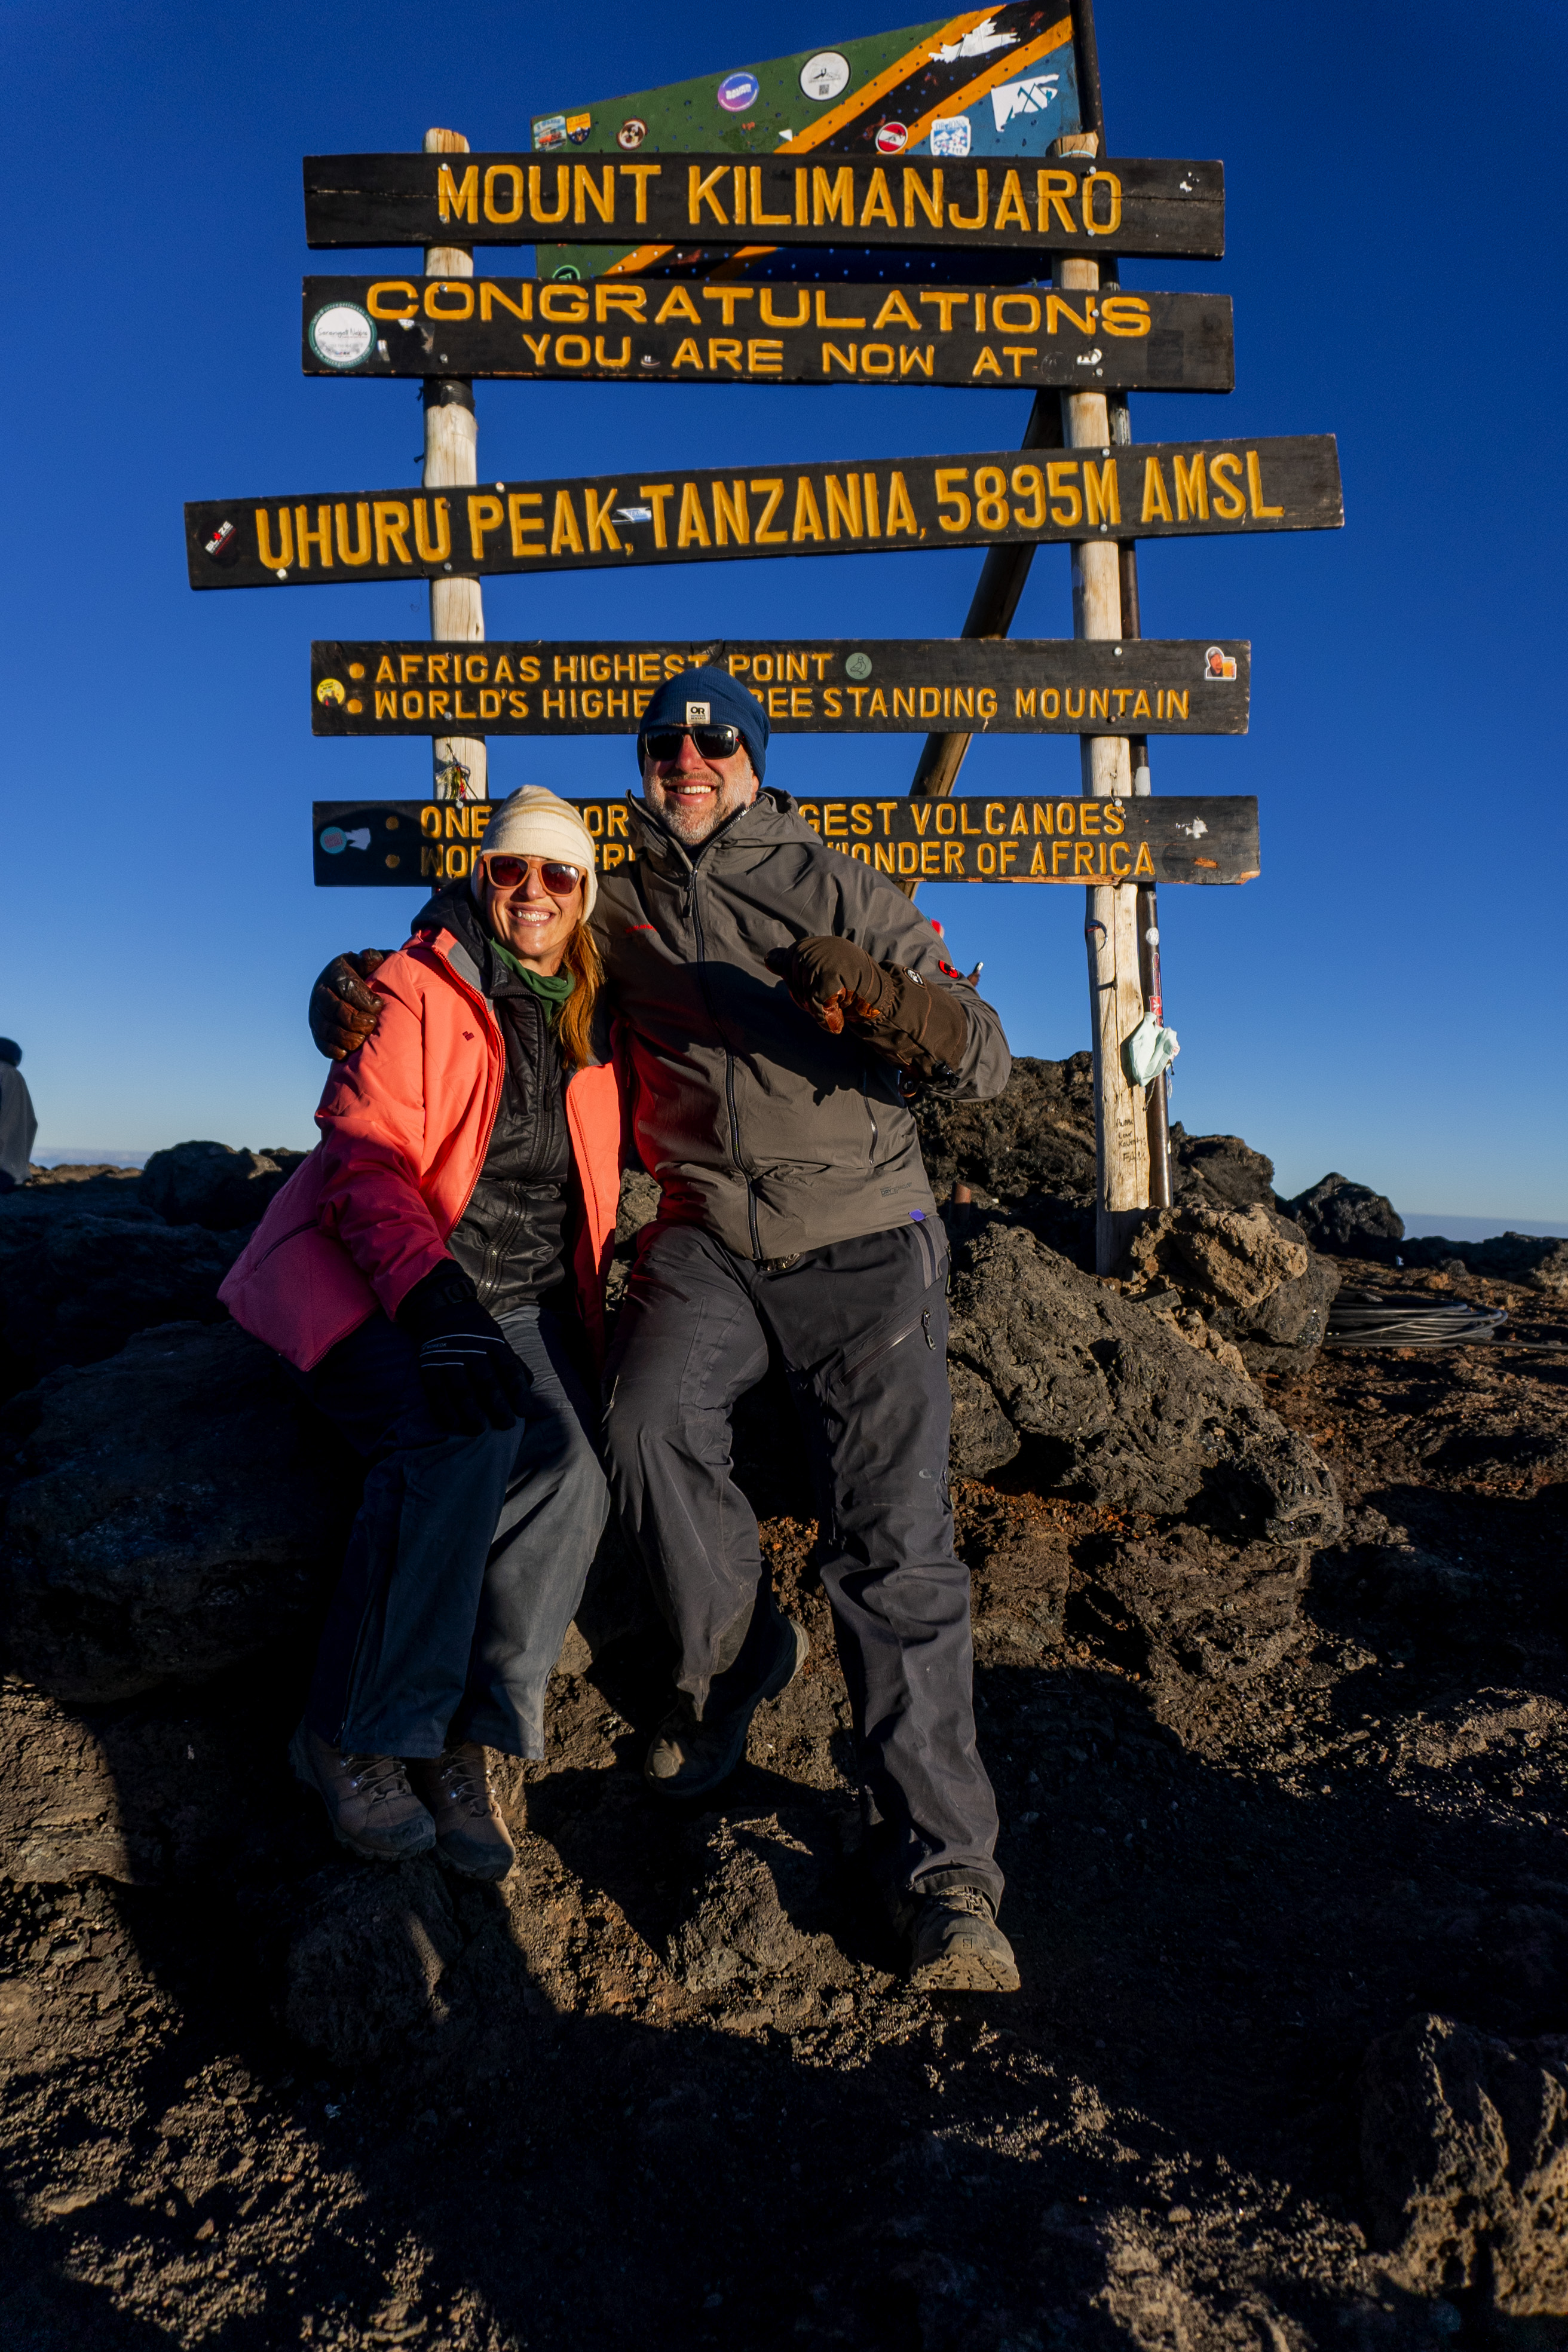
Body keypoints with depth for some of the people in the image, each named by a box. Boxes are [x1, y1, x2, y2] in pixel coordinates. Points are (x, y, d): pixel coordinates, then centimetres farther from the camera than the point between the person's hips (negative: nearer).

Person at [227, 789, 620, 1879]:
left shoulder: (593, 1023, 10)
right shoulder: (417, 990, -7)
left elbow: (598, 1180, 21)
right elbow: (363, 1157, -17)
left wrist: (605, 1295, 4)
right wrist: (429, 1293, -33)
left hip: (516, 1302, 5)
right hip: (371, 1280, -4)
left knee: (569, 1470, -24)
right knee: (458, 1438, -33)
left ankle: (462, 1743, -13)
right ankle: (354, 1737, -17)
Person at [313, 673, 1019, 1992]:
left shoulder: (835, 891, -2)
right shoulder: (617, 915, 8)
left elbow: (986, 1062, -9)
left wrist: (880, 1001, -31)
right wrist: (344, 988, -5)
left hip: (860, 1241, -2)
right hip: (708, 1240, 3)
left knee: (894, 1545, -14)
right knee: (650, 1419, -27)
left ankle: (943, 1870, -4)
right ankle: (737, 1659, 3)